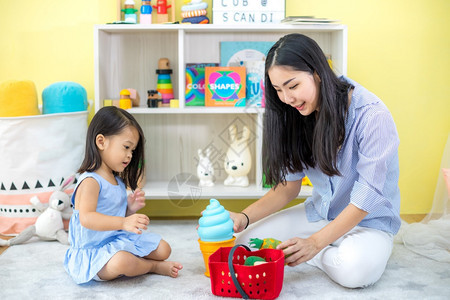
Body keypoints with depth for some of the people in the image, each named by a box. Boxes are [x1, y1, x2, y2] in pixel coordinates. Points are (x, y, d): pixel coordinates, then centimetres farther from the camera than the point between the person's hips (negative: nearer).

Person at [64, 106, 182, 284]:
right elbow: (87, 218, -35)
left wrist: (130, 209, -3)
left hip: (118, 241, 9)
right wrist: (123, 223, -44)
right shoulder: (90, 181, -20)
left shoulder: (117, 181, 10)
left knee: (163, 249, 8)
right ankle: (154, 266, -7)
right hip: (93, 250, -8)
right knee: (121, 262, -35)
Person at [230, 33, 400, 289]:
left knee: (355, 269, -38)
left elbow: (366, 196, -21)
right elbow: (288, 187, -1)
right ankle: (332, 250, 0)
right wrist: (244, 217, -17)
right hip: (319, 214, 6)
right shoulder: (299, 118, -3)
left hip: (369, 220, -5)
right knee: (244, 242, -11)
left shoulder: (372, 116, -23)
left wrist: (315, 243, -26)